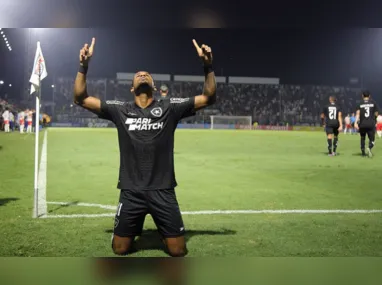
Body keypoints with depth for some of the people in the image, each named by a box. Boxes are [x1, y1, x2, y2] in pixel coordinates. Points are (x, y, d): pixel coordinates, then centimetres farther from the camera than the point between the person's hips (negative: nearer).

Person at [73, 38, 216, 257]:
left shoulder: (169, 108, 3)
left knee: (178, 251, 3)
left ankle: (164, 230, 36)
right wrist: (84, 65, -9)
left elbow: (209, 98, -1)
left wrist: (208, 66, -13)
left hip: (163, 191, 0)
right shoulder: (120, 110, 4)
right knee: (120, 249, 8)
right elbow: (81, 98, 2)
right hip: (131, 192, 1)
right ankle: (134, 230, 41)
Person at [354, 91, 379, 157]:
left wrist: (356, 122, -18)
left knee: (362, 138, 20)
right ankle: (369, 148, -28)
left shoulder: (360, 104, 3)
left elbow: (358, 113, -11)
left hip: (362, 125, 1)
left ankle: (363, 152, 24)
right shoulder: (373, 103, 4)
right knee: (372, 140, 3)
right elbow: (376, 114, 5)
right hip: (371, 124, -1)